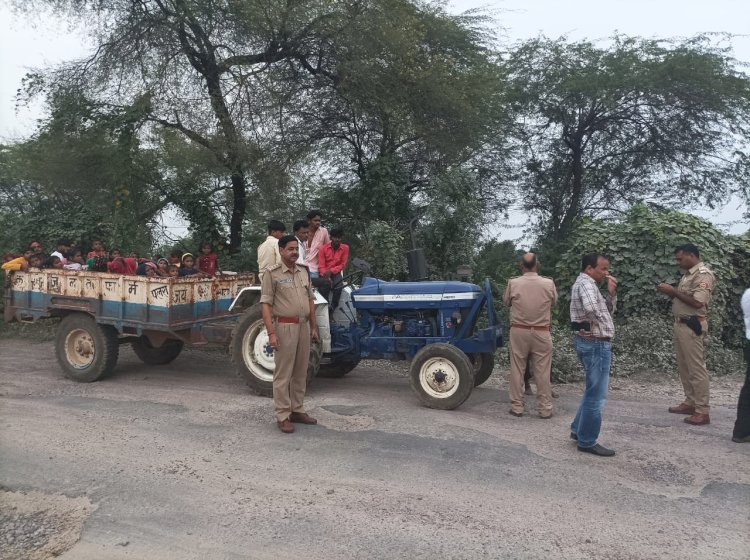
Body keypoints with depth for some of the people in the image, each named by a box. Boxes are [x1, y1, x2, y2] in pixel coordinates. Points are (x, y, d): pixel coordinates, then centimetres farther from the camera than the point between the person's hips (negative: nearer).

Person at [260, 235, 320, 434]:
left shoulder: (303, 271, 12)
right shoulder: (272, 273, -7)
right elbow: (265, 305, -11)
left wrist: (313, 326, 13)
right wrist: (271, 333, -17)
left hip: (304, 326, 6)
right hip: (285, 327, -6)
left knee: (300, 372, 13)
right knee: (283, 374, 0)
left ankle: (297, 410, 24)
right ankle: (283, 416, 8)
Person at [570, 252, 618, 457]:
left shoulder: (588, 284, 16)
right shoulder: (586, 283, -16)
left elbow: (608, 310, 20)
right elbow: (591, 307, -38)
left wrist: (611, 292, 5)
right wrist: (592, 323, -18)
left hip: (594, 343, 11)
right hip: (596, 344, -11)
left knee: (593, 391, 21)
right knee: (596, 395, -2)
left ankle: (578, 429, 30)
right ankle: (587, 442, 7)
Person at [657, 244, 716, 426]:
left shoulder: (703, 274, -13)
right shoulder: (688, 274, 16)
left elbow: (697, 302, -23)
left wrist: (673, 291, -17)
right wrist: (670, 292, 3)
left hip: (692, 326, -9)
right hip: (680, 324, 9)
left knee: (696, 368, -7)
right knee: (684, 367, 13)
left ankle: (702, 412, -3)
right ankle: (690, 403, 22)